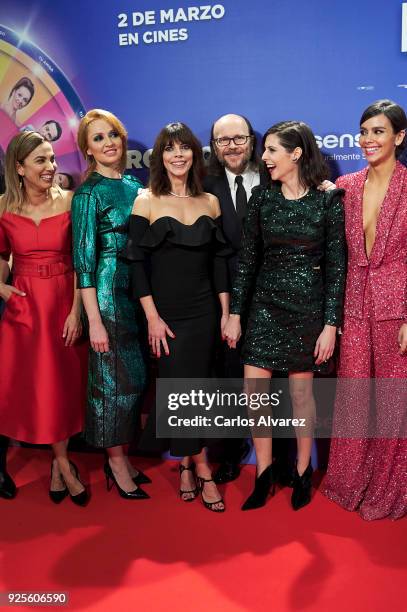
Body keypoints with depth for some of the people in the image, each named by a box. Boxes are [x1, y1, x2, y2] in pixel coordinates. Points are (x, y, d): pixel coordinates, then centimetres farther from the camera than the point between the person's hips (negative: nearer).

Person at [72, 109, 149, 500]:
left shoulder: (135, 185, 11)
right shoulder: (88, 193, -8)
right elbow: (84, 258, -11)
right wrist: (94, 320, -15)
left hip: (138, 290, 7)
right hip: (108, 292, -6)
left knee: (135, 376, 12)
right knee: (114, 377, 3)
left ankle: (121, 455, 28)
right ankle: (116, 461, 20)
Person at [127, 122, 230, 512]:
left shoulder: (209, 202, 6)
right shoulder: (146, 201, -3)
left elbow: (218, 260, 8)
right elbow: (137, 263, -6)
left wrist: (226, 313, 4)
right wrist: (152, 317, -11)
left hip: (204, 312, 3)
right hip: (166, 313, -3)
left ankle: (185, 464, 28)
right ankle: (201, 469, 17)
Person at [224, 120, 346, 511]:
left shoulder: (328, 201, -5)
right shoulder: (262, 198, 3)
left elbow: (336, 266, -5)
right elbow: (247, 258, 3)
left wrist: (331, 324, -9)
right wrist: (235, 313, 1)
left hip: (308, 304, -3)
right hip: (265, 303, 3)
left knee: (301, 390, 7)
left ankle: (302, 471, 28)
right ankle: (264, 472, 19)